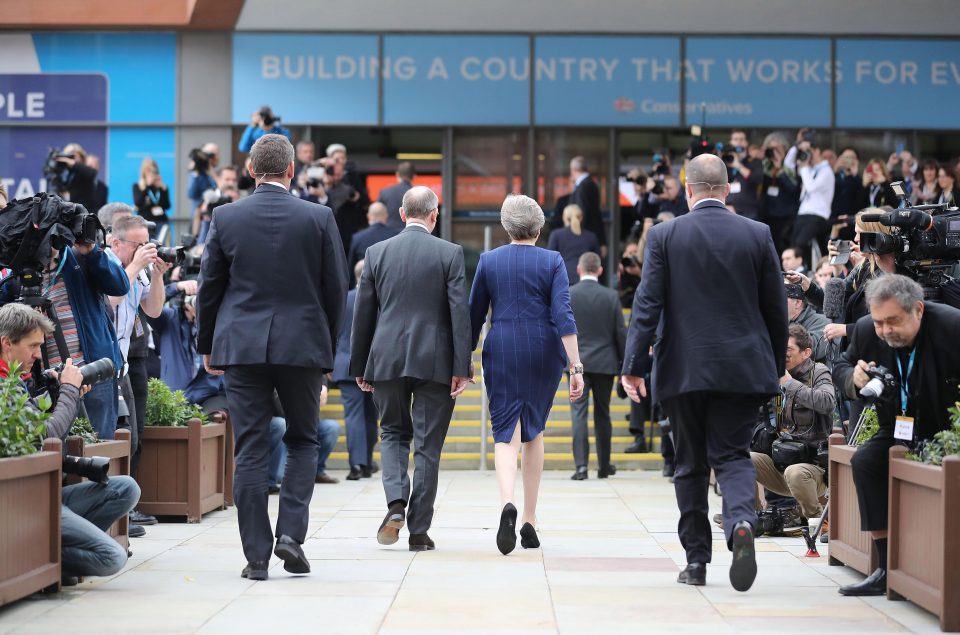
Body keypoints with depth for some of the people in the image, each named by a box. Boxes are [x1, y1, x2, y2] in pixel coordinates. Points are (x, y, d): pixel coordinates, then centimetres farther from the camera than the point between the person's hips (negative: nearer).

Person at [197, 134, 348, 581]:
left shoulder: (226, 218, 0)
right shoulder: (319, 218, -2)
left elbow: (209, 287, 4)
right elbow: (335, 288, 2)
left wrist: (207, 346, 15)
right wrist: (327, 343, 14)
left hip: (241, 345, 1)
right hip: (302, 344, -1)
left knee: (250, 449, 3)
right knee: (302, 440, 15)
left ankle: (256, 556, 3)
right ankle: (291, 533, -1)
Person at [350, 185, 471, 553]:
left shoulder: (377, 253, 3)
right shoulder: (450, 254, -3)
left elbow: (362, 313, 6)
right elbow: (459, 312, -7)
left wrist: (359, 367, 13)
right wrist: (461, 367, -6)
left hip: (387, 358, 2)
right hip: (434, 361, -2)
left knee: (392, 433, 18)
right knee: (427, 445, 5)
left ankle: (396, 502, -6)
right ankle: (418, 531, 6)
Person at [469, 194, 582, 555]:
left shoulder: (489, 261, 3)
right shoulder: (552, 262, -1)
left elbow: (474, 315, 8)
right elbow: (563, 316, -11)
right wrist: (575, 367, -12)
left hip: (502, 350, 0)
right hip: (544, 352, 0)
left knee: (506, 433, -2)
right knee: (534, 431, 15)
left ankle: (507, 502, -31)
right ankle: (529, 522, 15)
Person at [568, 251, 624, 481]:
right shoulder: (611, 296, -2)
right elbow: (620, 333, 0)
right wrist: (624, 363, 9)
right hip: (605, 363, 1)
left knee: (579, 412, -2)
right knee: (602, 414, 12)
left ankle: (581, 465, -13)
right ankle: (604, 465, 20)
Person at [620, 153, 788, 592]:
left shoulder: (664, 236, -3)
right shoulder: (757, 235, 2)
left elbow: (647, 305, -7)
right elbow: (776, 308, 6)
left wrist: (634, 365, -6)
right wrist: (777, 366, 16)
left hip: (684, 370, -1)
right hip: (743, 369, 1)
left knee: (690, 464, 10)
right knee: (732, 455, 5)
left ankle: (696, 560, 14)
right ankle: (740, 523, -24)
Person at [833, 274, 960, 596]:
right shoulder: (866, 330, -8)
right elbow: (840, 367, 10)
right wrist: (853, 378, -15)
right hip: (898, 431, 5)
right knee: (866, 460, -19)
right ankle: (887, 569, -17)